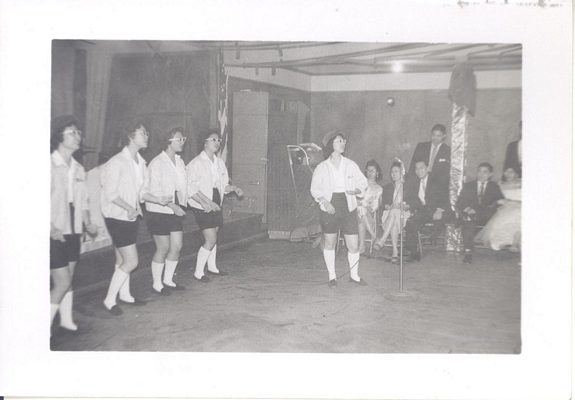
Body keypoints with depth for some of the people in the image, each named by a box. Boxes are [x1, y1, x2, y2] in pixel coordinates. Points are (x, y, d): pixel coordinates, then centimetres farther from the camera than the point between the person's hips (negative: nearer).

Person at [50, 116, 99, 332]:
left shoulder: (78, 168, 9)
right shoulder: (50, 165, -12)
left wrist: (87, 223, 3)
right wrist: (51, 229, -25)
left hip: (73, 233, 6)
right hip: (55, 235, -6)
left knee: (68, 279, 16)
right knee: (62, 283, -7)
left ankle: (66, 320, 31)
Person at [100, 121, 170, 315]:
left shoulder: (141, 162, 8)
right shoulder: (117, 162, -17)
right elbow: (110, 194, -18)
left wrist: (159, 200, 1)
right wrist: (129, 208, -28)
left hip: (132, 216, 8)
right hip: (117, 217, -8)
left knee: (122, 259, 19)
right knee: (131, 261, -7)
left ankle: (125, 294, 31)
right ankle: (109, 299, 6)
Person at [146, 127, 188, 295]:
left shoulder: (180, 162, 10)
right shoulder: (157, 163, -13)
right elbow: (154, 191, -18)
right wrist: (172, 205, -22)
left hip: (176, 211, 7)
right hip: (159, 212, -7)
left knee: (177, 246, 7)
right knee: (163, 248, 0)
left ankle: (168, 279, 24)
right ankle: (157, 283, 16)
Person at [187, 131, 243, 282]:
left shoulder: (220, 163, 8)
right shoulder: (196, 164, -15)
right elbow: (191, 190, -19)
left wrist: (234, 188, 0)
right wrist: (207, 202, -27)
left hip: (216, 205, 7)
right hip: (202, 207, -7)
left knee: (213, 236, 18)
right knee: (210, 240, -11)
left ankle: (212, 266, 36)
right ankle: (198, 272, 2)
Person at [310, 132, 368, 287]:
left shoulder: (350, 165, 6)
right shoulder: (322, 167, 2)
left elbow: (363, 181, 11)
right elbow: (315, 188, 3)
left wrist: (357, 190, -10)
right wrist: (324, 201, -12)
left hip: (349, 209, 1)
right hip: (329, 209, -1)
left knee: (353, 245, -1)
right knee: (329, 243, 8)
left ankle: (354, 274, 21)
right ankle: (332, 276, 23)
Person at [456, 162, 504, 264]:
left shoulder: (494, 187, 19)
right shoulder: (468, 186, 20)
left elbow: (501, 202, 1)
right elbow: (459, 203, 12)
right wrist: (466, 209, -13)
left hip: (487, 217, 0)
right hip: (470, 213, 0)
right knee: (468, 221, -36)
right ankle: (468, 252, -38)